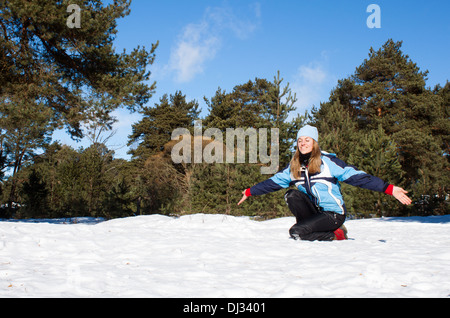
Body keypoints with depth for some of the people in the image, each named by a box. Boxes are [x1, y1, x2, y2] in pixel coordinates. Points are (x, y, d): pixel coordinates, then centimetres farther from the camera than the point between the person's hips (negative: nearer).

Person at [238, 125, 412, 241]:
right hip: (314, 209, 5)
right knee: (292, 195, -18)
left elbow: (356, 176, -19)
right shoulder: (294, 166, 4)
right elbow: (274, 182, 12)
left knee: (295, 233, -21)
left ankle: (336, 234, 0)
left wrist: (389, 189, -27)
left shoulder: (327, 161, -13)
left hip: (333, 213, -5)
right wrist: (250, 192, 11)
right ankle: (311, 228, -2)